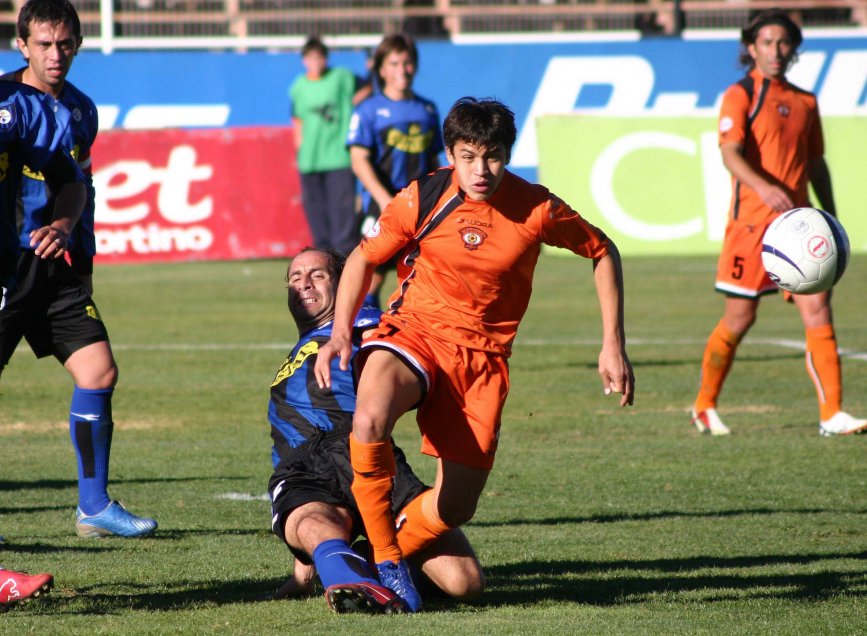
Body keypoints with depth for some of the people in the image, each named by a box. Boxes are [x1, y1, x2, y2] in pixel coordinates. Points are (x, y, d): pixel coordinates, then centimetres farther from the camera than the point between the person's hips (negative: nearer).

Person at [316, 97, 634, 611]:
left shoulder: (536, 209, -9)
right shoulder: (421, 199, -9)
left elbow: (603, 253, 6)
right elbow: (365, 258, 6)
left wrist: (614, 347, 3)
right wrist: (341, 332, -8)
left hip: (483, 356, 1)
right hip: (414, 332, -1)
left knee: (457, 507, -4)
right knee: (370, 418, -35)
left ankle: (386, 557, 26)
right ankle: (387, 559, -19)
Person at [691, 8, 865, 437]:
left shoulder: (804, 102, 13)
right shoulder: (740, 96, -4)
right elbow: (731, 154, -19)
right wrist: (764, 187, -36)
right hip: (751, 221, -4)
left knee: (818, 310, -8)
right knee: (740, 318, 3)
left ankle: (831, 414, -10)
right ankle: (704, 408, 21)